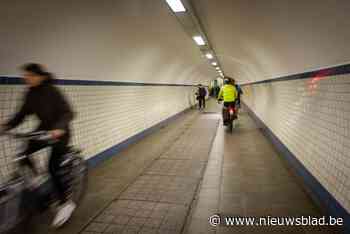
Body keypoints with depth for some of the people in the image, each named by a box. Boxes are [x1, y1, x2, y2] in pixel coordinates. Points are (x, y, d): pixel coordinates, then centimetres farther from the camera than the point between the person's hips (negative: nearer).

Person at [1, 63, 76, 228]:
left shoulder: (52, 92, -21)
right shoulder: (30, 94, -1)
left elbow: (68, 113, -28)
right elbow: (22, 114, 3)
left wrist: (59, 128, -44)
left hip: (60, 132, -6)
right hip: (44, 129, 7)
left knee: (53, 168, -10)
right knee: (23, 154, -13)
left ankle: (65, 203, 7)